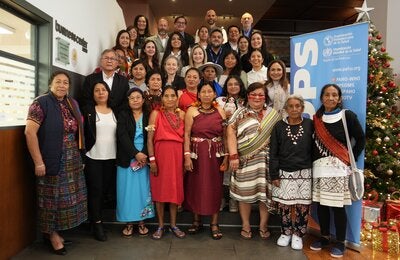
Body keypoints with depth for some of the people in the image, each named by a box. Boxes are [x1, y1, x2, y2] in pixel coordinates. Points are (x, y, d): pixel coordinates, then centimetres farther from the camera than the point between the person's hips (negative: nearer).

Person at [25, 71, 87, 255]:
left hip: (72, 161, 7)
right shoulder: (41, 103, -10)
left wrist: (80, 156, 12)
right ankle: (52, 235, 21)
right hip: (52, 161, -6)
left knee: (66, 196, 13)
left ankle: (53, 232, 29)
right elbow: (30, 132, -17)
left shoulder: (73, 104, 10)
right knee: (52, 197, 5)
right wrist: (38, 162, -20)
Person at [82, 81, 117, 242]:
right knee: (95, 190, -1)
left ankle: (97, 218, 22)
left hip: (111, 158, 3)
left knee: (105, 190, 8)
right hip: (93, 158, -3)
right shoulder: (87, 111, 1)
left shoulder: (115, 112, 10)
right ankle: (97, 224, 8)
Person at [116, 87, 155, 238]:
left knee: (143, 189, 4)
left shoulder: (148, 116, 6)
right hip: (127, 159, 0)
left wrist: (144, 155, -14)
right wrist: (136, 154, -17)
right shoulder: (123, 116, 4)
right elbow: (122, 136, -8)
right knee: (127, 190, 3)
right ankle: (129, 223, 13)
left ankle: (142, 222, 16)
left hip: (144, 158, 1)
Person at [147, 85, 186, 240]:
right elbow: (150, 139, -4)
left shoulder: (182, 114, 7)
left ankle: (173, 225, 23)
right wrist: (152, 159, -11)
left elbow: (185, 137, 8)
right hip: (160, 153, -2)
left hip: (177, 154, 3)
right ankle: (161, 225, 20)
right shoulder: (156, 114, -1)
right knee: (160, 188, 5)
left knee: (176, 188, 8)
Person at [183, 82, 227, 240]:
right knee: (196, 186, 8)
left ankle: (214, 223, 20)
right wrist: (187, 156, -12)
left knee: (215, 187, 6)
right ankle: (196, 220, 26)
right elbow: (187, 135, -4)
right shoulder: (192, 111, 0)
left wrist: (226, 156, -2)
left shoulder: (220, 111, 4)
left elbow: (225, 135, 4)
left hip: (216, 154, 1)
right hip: (197, 153, -1)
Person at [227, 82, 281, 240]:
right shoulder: (240, 113, 6)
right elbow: (231, 133, -3)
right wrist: (233, 156, -12)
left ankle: (263, 225, 23)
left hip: (267, 160, 2)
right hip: (245, 160, -1)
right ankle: (245, 225, 21)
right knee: (245, 192, 4)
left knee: (265, 192, 5)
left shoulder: (273, 114, 12)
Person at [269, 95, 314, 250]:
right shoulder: (279, 126, 1)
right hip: (284, 172, 0)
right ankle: (285, 233, 27)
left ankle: (298, 234, 24)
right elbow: (273, 153, 0)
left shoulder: (309, 125, 1)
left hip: (304, 173, 0)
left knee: (303, 206, 4)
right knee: (284, 204, 6)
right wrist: (274, 175, -3)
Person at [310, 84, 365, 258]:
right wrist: (313, 161, 0)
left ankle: (340, 243, 17)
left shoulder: (348, 116, -2)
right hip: (319, 167, 4)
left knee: (337, 206, 0)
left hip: (338, 167, -3)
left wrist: (350, 159, -3)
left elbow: (361, 139, 1)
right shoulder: (316, 119, 8)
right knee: (321, 204, 10)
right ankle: (324, 237, 27)